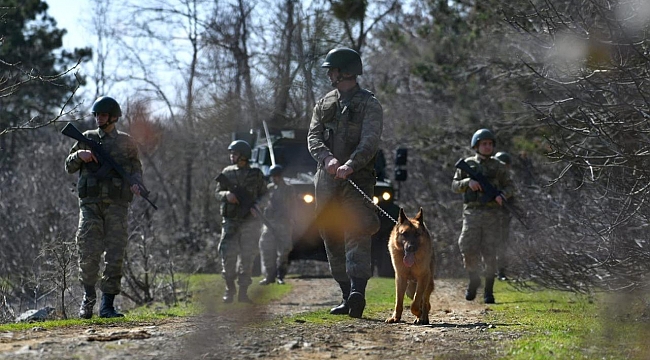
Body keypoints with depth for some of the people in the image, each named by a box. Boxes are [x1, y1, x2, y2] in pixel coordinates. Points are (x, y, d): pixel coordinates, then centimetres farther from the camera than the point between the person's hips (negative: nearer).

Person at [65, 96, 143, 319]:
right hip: (91, 203, 0)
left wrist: (136, 184, -6)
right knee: (89, 253, -8)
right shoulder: (87, 139, 11)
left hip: (116, 205, 0)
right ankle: (88, 297, 13)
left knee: (115, 255, -4)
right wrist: (79, 155, -7)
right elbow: (69, 167, 14)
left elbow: (136, 168, 15)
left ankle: (107, 305, 1)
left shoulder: (126, 142, 10)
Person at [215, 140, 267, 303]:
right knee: (228, 254, -7)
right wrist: (227, 195, -11)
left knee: (247, 256, -2)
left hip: (250, 221, -1)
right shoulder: (227, 172, 9)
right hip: (230, 220, 1)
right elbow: (218, 193, 12)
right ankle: (229, 289, 5)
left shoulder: (256, 174, 4)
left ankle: (243, 292, 3)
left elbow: (264, 195, 7)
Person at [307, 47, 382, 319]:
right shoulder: (324, 104, 17)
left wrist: (350, 164, -31)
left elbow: (370, 141, -14)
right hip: (326, 180, 6)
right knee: (332, 239, 6)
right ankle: (347, 296, 11)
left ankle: (358, 292, -32)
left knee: (356, 233, -18)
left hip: (357, 178, -6)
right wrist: (328, 158, -17)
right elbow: (313, 137, 5)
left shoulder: (369, 104, 0)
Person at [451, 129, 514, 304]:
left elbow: (509, 186, 13)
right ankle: (473, 281, 16)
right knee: (469, 251, -10)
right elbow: (455, 186, 7)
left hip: (491, 214, 0)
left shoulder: (498, 166, 8)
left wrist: (502, 196, -9)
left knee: (489, 253, -4)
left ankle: (488, 291, 4)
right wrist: (468, 182, -14)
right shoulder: (467, 164, 8)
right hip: (472, 212, 0)